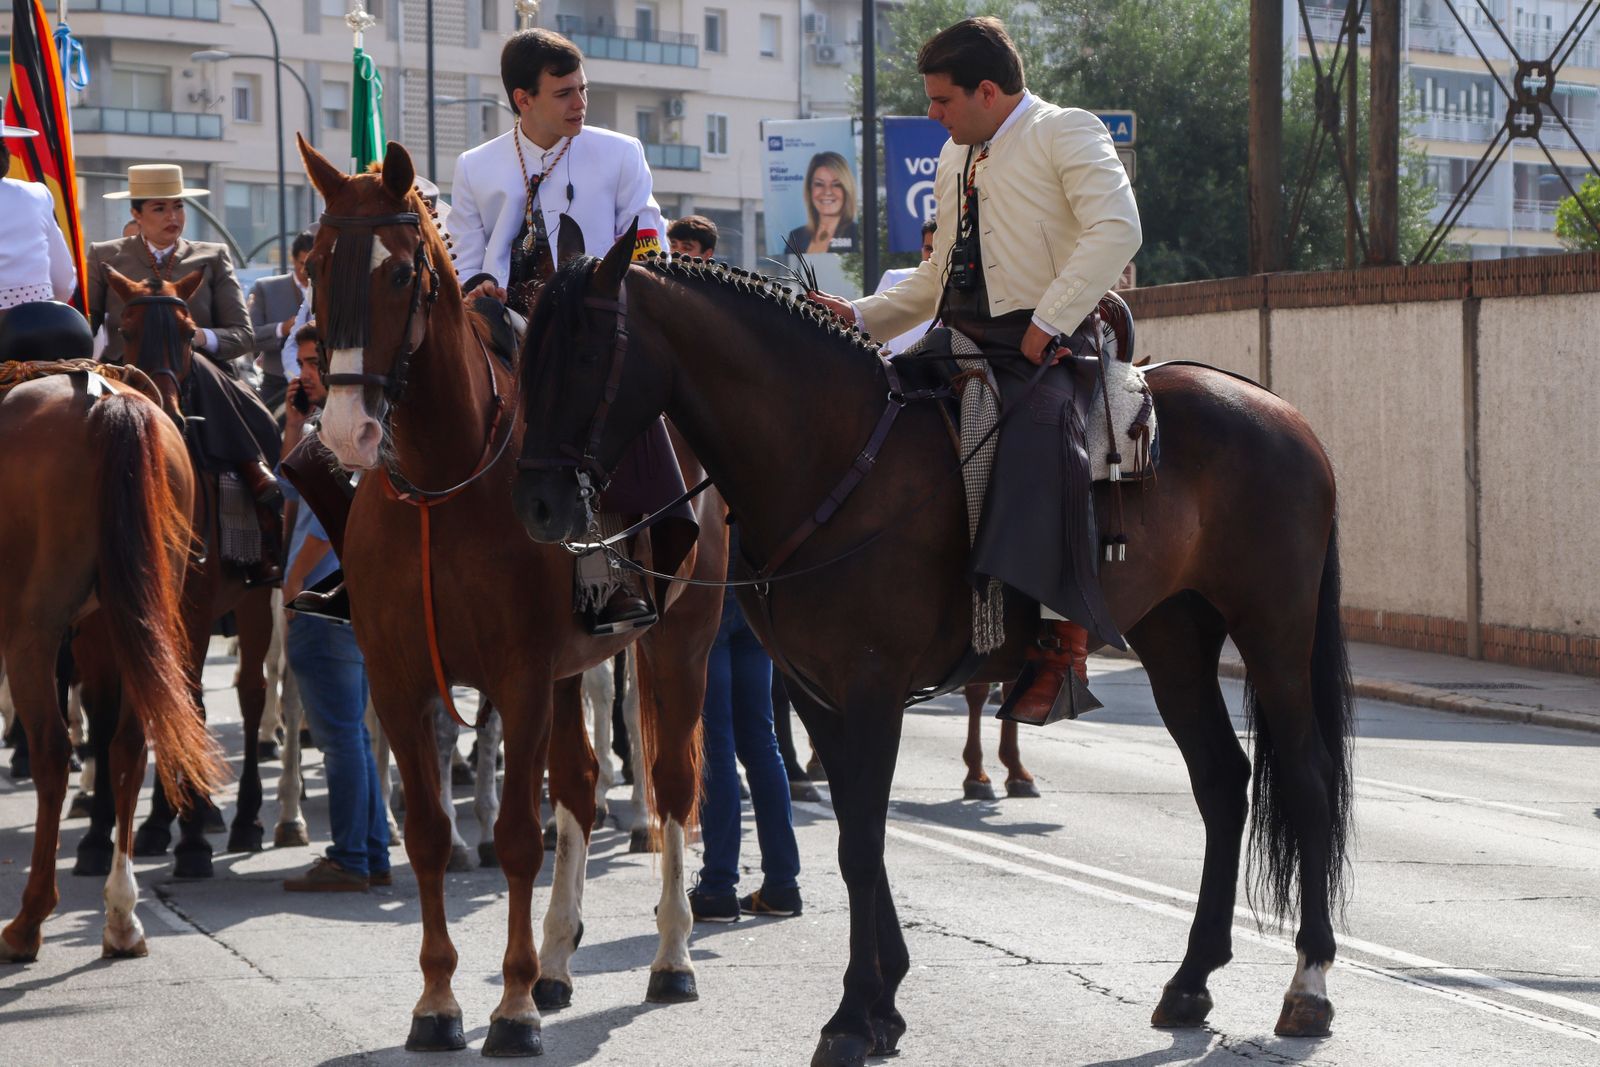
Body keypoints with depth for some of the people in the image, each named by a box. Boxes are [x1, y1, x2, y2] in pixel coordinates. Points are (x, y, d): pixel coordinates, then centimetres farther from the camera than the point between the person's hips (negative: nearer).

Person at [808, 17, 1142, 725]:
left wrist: (1049, 322, -22)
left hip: (1045, 347, -9)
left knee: (1037, 440, -34)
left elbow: (1116, 228, -16)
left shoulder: (1065, 132, 0)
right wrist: (860, 317, 16)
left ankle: (1062, 644, -36)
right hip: (962, 344, 9)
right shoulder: (955, 160, 25)